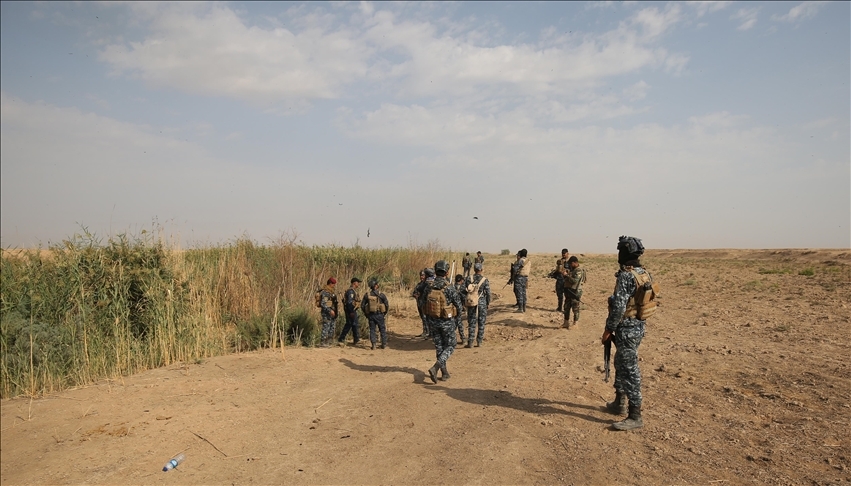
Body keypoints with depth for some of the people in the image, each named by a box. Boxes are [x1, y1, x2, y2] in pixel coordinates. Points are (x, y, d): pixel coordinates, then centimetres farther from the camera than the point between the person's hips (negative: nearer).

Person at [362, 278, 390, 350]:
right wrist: (385, 313, 8)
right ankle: (384, 344, 19)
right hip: (379, 315, -2)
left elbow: (362, 305, 2)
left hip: (370, 315, 2)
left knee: (372, 330, 9)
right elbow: (387, 305, -7)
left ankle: (373, 345, 1)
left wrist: (366, 314, 13)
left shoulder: (367, 295, -2)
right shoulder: (381, 295, -10)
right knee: (382, 330, 13)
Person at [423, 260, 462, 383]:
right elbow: (458, 304, -11)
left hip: (432, 320, 5)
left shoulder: (429, 287, -6)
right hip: (446, 321, -4)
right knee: (450, 346, 10)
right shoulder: (449, 288, -19)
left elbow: (424, 303, 1)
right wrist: (457, 313, 11)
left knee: (439, 347, 17)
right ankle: (435, 368, -9)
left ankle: (444, 372, 23)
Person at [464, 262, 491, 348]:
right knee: (481, 323, 10)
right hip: (482, 303, -1)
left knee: (471, 323, 7)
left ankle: (470, 343, 5)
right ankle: (479, 342, 12)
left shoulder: (468, 279, -3)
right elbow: (488, 293, -6)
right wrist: (488, 303, 7)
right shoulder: (485, 280, -9)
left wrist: (464, 302, 11)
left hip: (471, 303, 1)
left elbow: (464, 291, -1)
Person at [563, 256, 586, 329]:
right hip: (568, 291, 9)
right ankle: (566, 323, 22)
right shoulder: (571, 270, 14)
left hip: (575, 292, -9)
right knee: (566, 308, 13)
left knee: (575, 309, -1)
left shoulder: (579, 271, -14)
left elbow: (574, 281, -25)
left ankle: (575, 324, 6)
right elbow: (566, 280, 20)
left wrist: (566, 275, -19)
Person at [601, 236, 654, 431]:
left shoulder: (625, 276, -21)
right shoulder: (645, 275, 7)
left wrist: (608, 329, -14)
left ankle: (635, 416, 3)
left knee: (630, 371, -3)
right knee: (621, 364, 22)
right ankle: (619, 403, 34)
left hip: (626, 329, -10)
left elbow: (618, 307, -24)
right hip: (639, 326, 10)